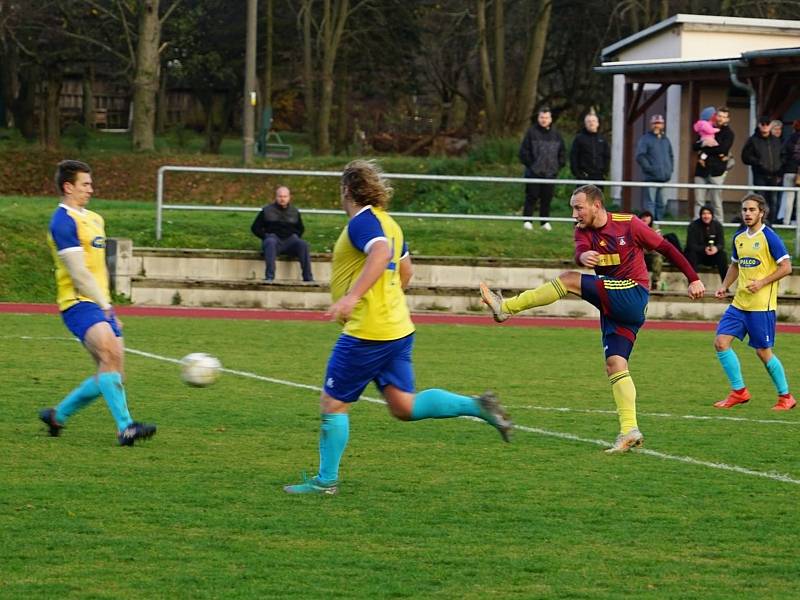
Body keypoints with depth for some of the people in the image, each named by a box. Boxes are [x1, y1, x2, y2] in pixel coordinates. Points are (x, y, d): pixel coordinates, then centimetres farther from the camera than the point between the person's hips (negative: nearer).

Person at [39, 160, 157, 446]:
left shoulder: (93, 219, 20)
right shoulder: (63, 222, -10)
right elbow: (79, 273, -14)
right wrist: (105, 307, -11)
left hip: (100, 305, 9)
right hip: (79, 304, -9)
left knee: (112, 373, 3)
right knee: (110, 352, -28)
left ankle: (57, 415, 20)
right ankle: (125, 427, -34)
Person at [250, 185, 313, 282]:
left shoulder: (294, 212, 18)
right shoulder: (267, 211, 11)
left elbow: (300, 229, 29)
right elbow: (255, 228, 11)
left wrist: (295, 236, 8)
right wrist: (266, 236, -4)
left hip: (290, 239, 2)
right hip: (273, 238, -2)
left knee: (303, 244, -29)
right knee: (270, 242, -38)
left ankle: (308, 277, -29)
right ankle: (269, 276, -45)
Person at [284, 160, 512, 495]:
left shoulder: (361, 222, -13)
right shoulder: (387, 223, 16)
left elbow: (381, 252, -33)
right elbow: (405, 270, 27)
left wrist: (353, 296, -39)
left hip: (367, 333, -9)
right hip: (399, 327, 9)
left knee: (332, 403, 2)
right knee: (404, 406, 6)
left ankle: (326, 481, 7)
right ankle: (477, 406, -6)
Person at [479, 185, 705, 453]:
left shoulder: (628, 224, -6)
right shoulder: (583, 231, 8)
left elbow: (666, 248, -1)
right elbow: (580, 251, -15)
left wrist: (694, 279, -3)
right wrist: (583, 255, -41)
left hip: (632, 293, -7)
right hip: (612, 306, 7)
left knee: (568, 280, -18)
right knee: (615, 364, -4)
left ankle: (505, 307, -12)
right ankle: (629, 431, -6)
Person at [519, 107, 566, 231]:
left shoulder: (556, 135, 10)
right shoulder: (532, 133, -1)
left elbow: (562, 152, 18)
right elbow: (524, 151, -1)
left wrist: (559, 165, 7)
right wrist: (529, 164, -7)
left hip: (550, 173, 3)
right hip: (534, 173, -3)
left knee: (547, 198, 5)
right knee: (532, 196, -3)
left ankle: (545, 221, 12)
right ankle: (527, 220, 1)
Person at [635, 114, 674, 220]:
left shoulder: (665, 140, 19)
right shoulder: (645, 139, -2)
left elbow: (671, 156, 28)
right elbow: (640, 156, -11)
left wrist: (670, 169, 13)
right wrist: (649, 168, -18)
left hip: (664, 178, 7)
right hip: (651, 178, -7)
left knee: (662, 204, 10)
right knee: (649, 203, -9)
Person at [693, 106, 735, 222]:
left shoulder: (728, 133, 3)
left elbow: (722, 149, -12)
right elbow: (695, 146, 8)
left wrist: (704, 151, -7)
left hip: (716, 170, -4)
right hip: (702, 169, 4)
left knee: (716, 202, -3)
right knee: (699, 201, 1)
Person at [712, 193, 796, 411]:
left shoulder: (769, 238, -10)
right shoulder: (739, 237, 11)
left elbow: (786, 267, -11)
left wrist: (762, 282, -19)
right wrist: (724, 286, 11)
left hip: (762, 305, -7)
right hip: (739, 303, 7)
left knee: (763, 352, -2)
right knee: (721, 342, -5)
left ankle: (785, 397, 14)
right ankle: (739, 391, 4)